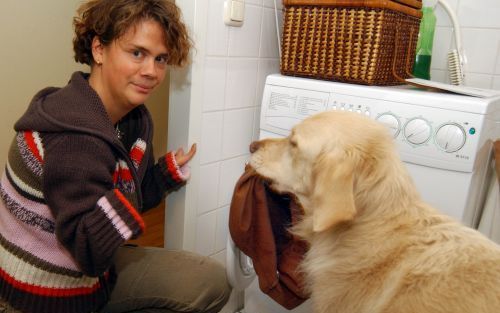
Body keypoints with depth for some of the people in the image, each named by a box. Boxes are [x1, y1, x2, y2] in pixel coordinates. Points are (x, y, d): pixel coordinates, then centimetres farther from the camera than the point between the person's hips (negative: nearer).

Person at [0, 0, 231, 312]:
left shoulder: (135, 120, -4)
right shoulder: (72, 138, -28)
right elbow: (90, 254, -26)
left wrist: (171, 169, -6)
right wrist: (119, 203, -42)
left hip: (91, 269, 7)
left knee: (212, 281, 3)